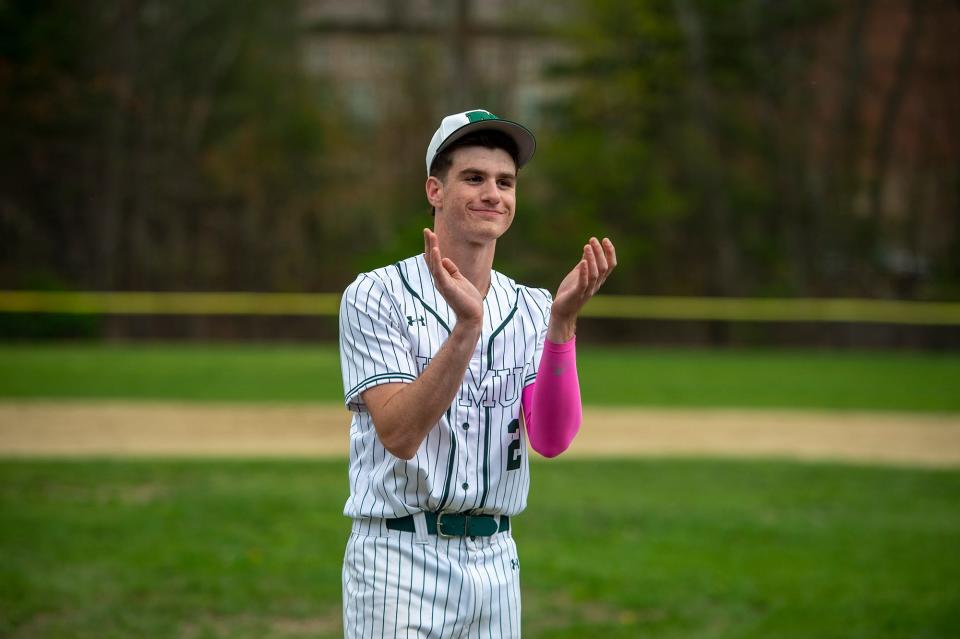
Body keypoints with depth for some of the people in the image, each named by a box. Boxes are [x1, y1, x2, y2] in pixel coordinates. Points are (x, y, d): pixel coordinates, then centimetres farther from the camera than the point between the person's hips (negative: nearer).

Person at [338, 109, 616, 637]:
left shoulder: (532, 310, 7)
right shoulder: (376, 296, -5)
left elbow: (552, 440, -8)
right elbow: (399, 434, -18)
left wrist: (562, 323, -20)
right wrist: (467, 326, -26)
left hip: (495, 559, 5)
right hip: (400, 556, -4)